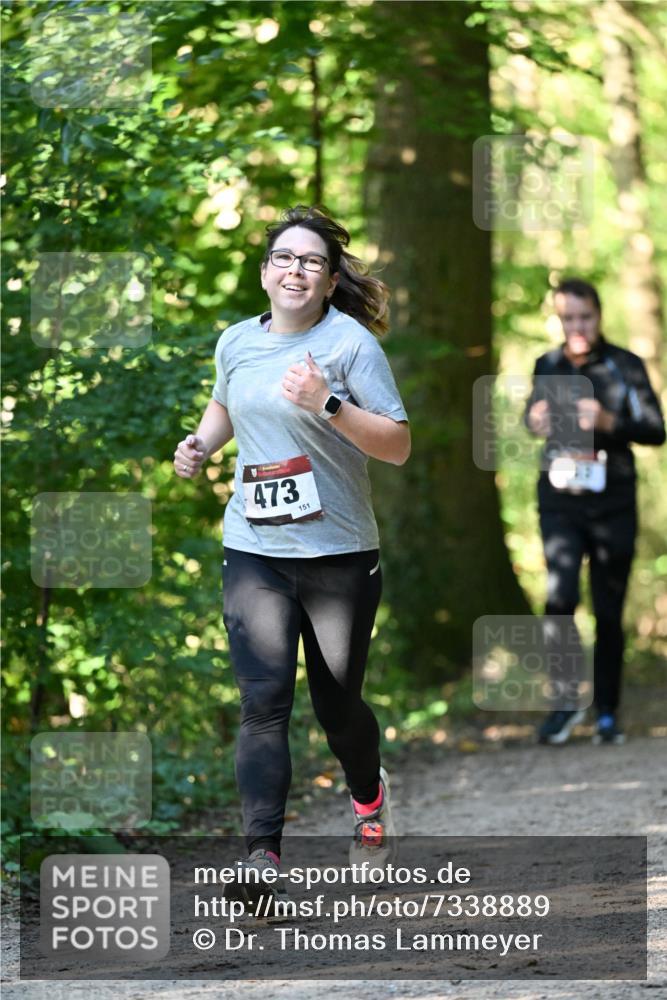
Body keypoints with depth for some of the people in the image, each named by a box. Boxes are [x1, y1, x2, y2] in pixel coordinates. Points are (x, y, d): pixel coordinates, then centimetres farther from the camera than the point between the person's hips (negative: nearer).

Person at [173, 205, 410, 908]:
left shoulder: (350, 343, -8)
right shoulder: (237, 342, 7)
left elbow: (398, 447, -12)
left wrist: (328, 405, -25)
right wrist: (201, 443, 9)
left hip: (340, 557, -3)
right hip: (254, 553, 3)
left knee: (337, 702, 10)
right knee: (263, 700, -13)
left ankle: (369, 798, 42)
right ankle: (261, 855, -17)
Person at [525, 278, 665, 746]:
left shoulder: (625, 366, -2)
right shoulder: (547, 367, 5)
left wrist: (608, 422, -22)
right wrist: (535, 421, -2)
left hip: (613, 500, -1)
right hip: (560, 498, 1)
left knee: (609, 611, 2)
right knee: (559, 595, -17)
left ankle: (608, 713, 14)